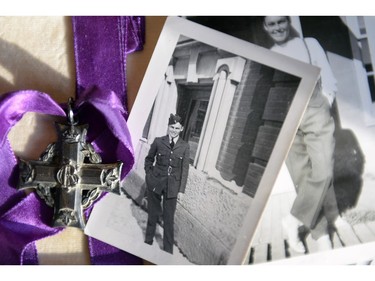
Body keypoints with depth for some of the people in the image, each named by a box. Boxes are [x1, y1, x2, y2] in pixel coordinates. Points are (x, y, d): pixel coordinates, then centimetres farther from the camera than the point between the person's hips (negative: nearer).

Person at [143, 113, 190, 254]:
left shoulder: (184, 146, -1)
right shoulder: (158, 141, 0)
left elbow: (184, 169, 0)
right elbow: (149, 159, 13)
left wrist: (181, 190, -2)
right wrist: (149, 174, 3)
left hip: (172, 185, 0)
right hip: (155, 182, 1)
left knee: (169, 218, 2)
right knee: (153, 213, 12)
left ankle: (168, 249, 13)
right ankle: (148, 241, 30)